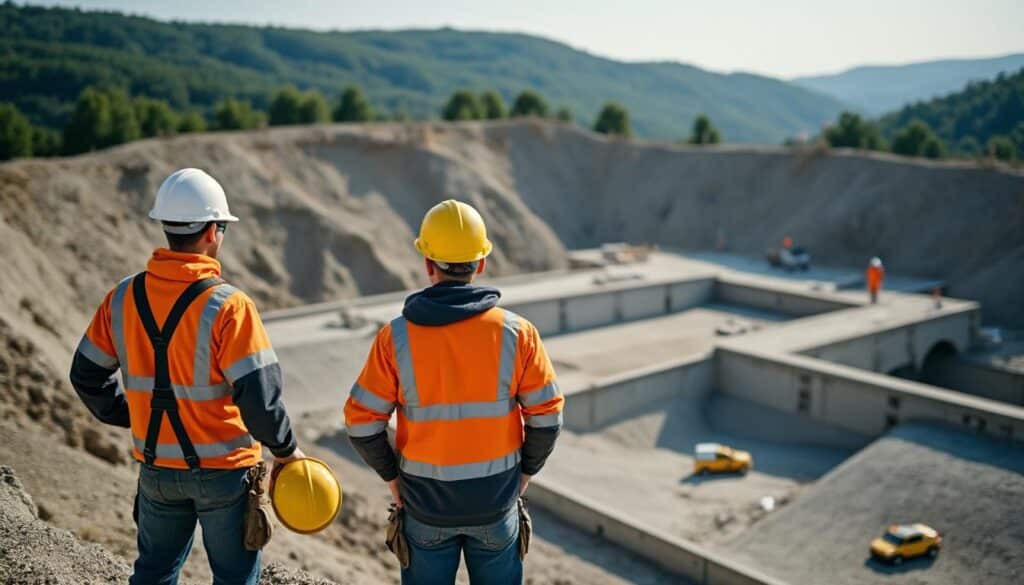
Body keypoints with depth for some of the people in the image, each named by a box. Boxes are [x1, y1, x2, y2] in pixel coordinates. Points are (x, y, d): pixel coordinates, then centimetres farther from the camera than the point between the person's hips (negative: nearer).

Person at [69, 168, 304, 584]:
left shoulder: (123, 298, -5)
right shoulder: (227, 306, -22)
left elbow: (86, 375, 6)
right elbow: (258, 397, -23)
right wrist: (286, 450, -7)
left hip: (157, 466, 5)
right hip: (224, 469, -5)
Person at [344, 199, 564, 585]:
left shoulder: (397, 336, -14)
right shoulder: (515, 332, -13)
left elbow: (362, 422, -11)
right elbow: (546, 416, -9)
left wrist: (391, 474, 5)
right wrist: (526, 470, 7)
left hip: (426, 501, 0)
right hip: (496, 499, 0)